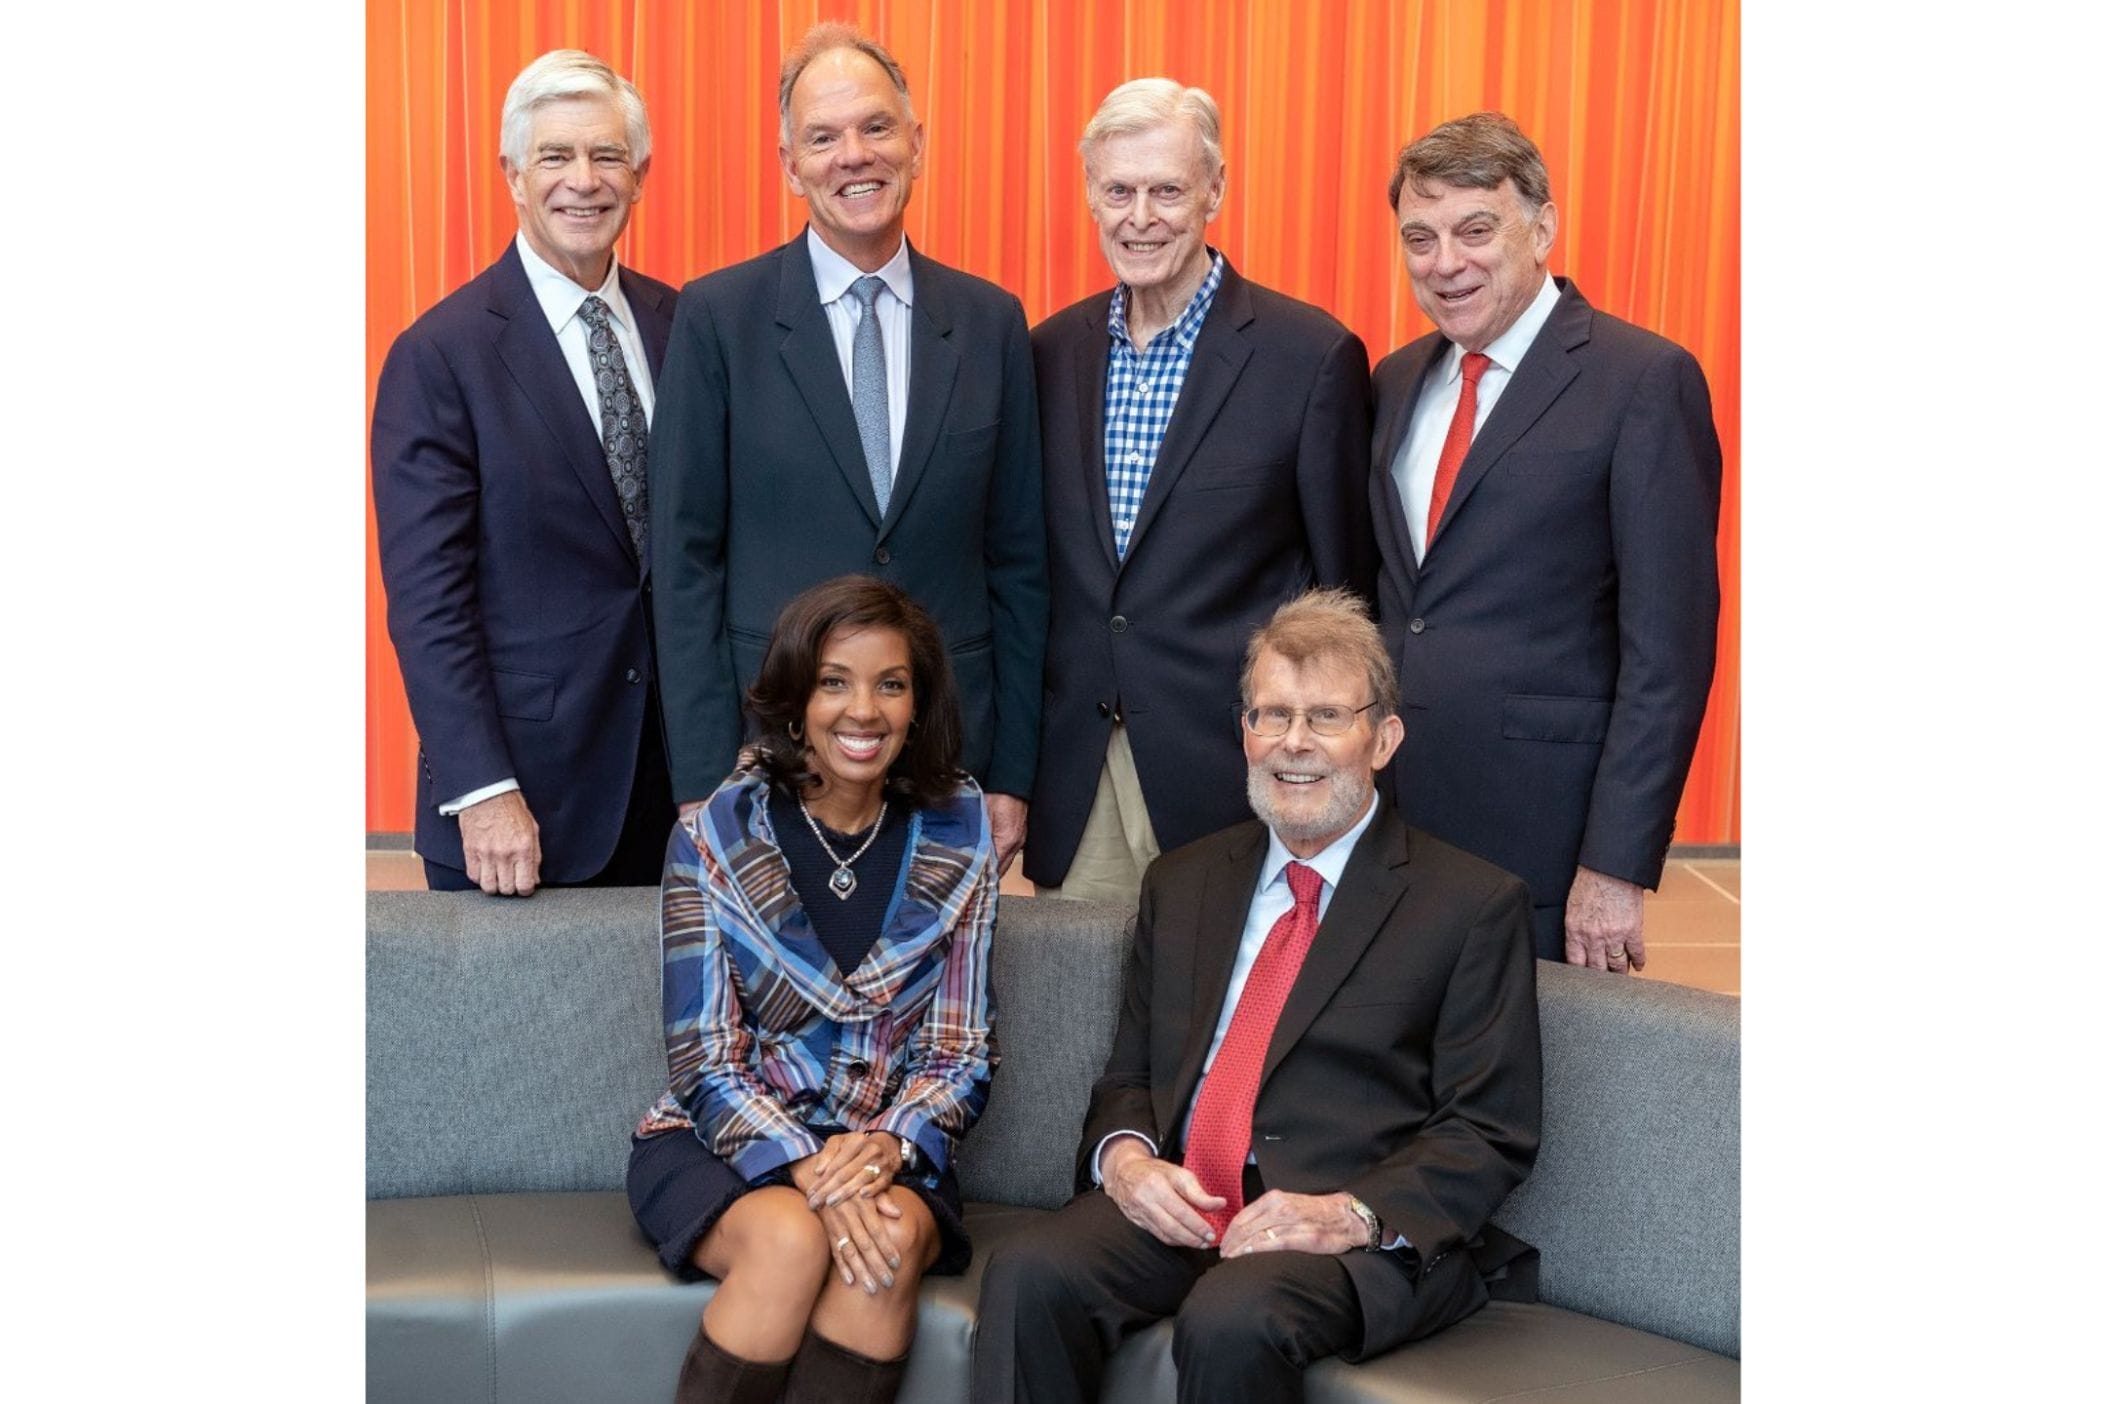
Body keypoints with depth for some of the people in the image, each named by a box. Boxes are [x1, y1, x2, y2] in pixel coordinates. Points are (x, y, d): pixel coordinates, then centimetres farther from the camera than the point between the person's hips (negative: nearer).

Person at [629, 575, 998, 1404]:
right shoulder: (716, 837, -7)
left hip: (889, 1152, 2)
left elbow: (962, 1057, 1)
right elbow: (706, 1063, -8)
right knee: (791, 1239, -32)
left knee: (892, 1239, -31)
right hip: (723, 1143, -1)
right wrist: (810, 1171, -24)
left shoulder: (956, 838, -2)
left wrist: (888, 1147, -19)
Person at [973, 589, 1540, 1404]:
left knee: (1232, 1319, -34)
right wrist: (1125, 1155, -4)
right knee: (1026, 1276, -26)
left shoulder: (1474, 905, 3)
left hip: (1367, 1238, -3)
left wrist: (1353, 1213, -17)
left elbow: (1492, 1132, -1)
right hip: (1175, 1209, 4)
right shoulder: (1180, 883, 18)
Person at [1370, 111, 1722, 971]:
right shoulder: (1396, 381, 11)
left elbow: (1668, 646, -12)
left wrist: (1619, 865, -16)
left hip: (1544, 837, -5)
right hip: (1387, 816, 6)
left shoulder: (1645, 381, -9)